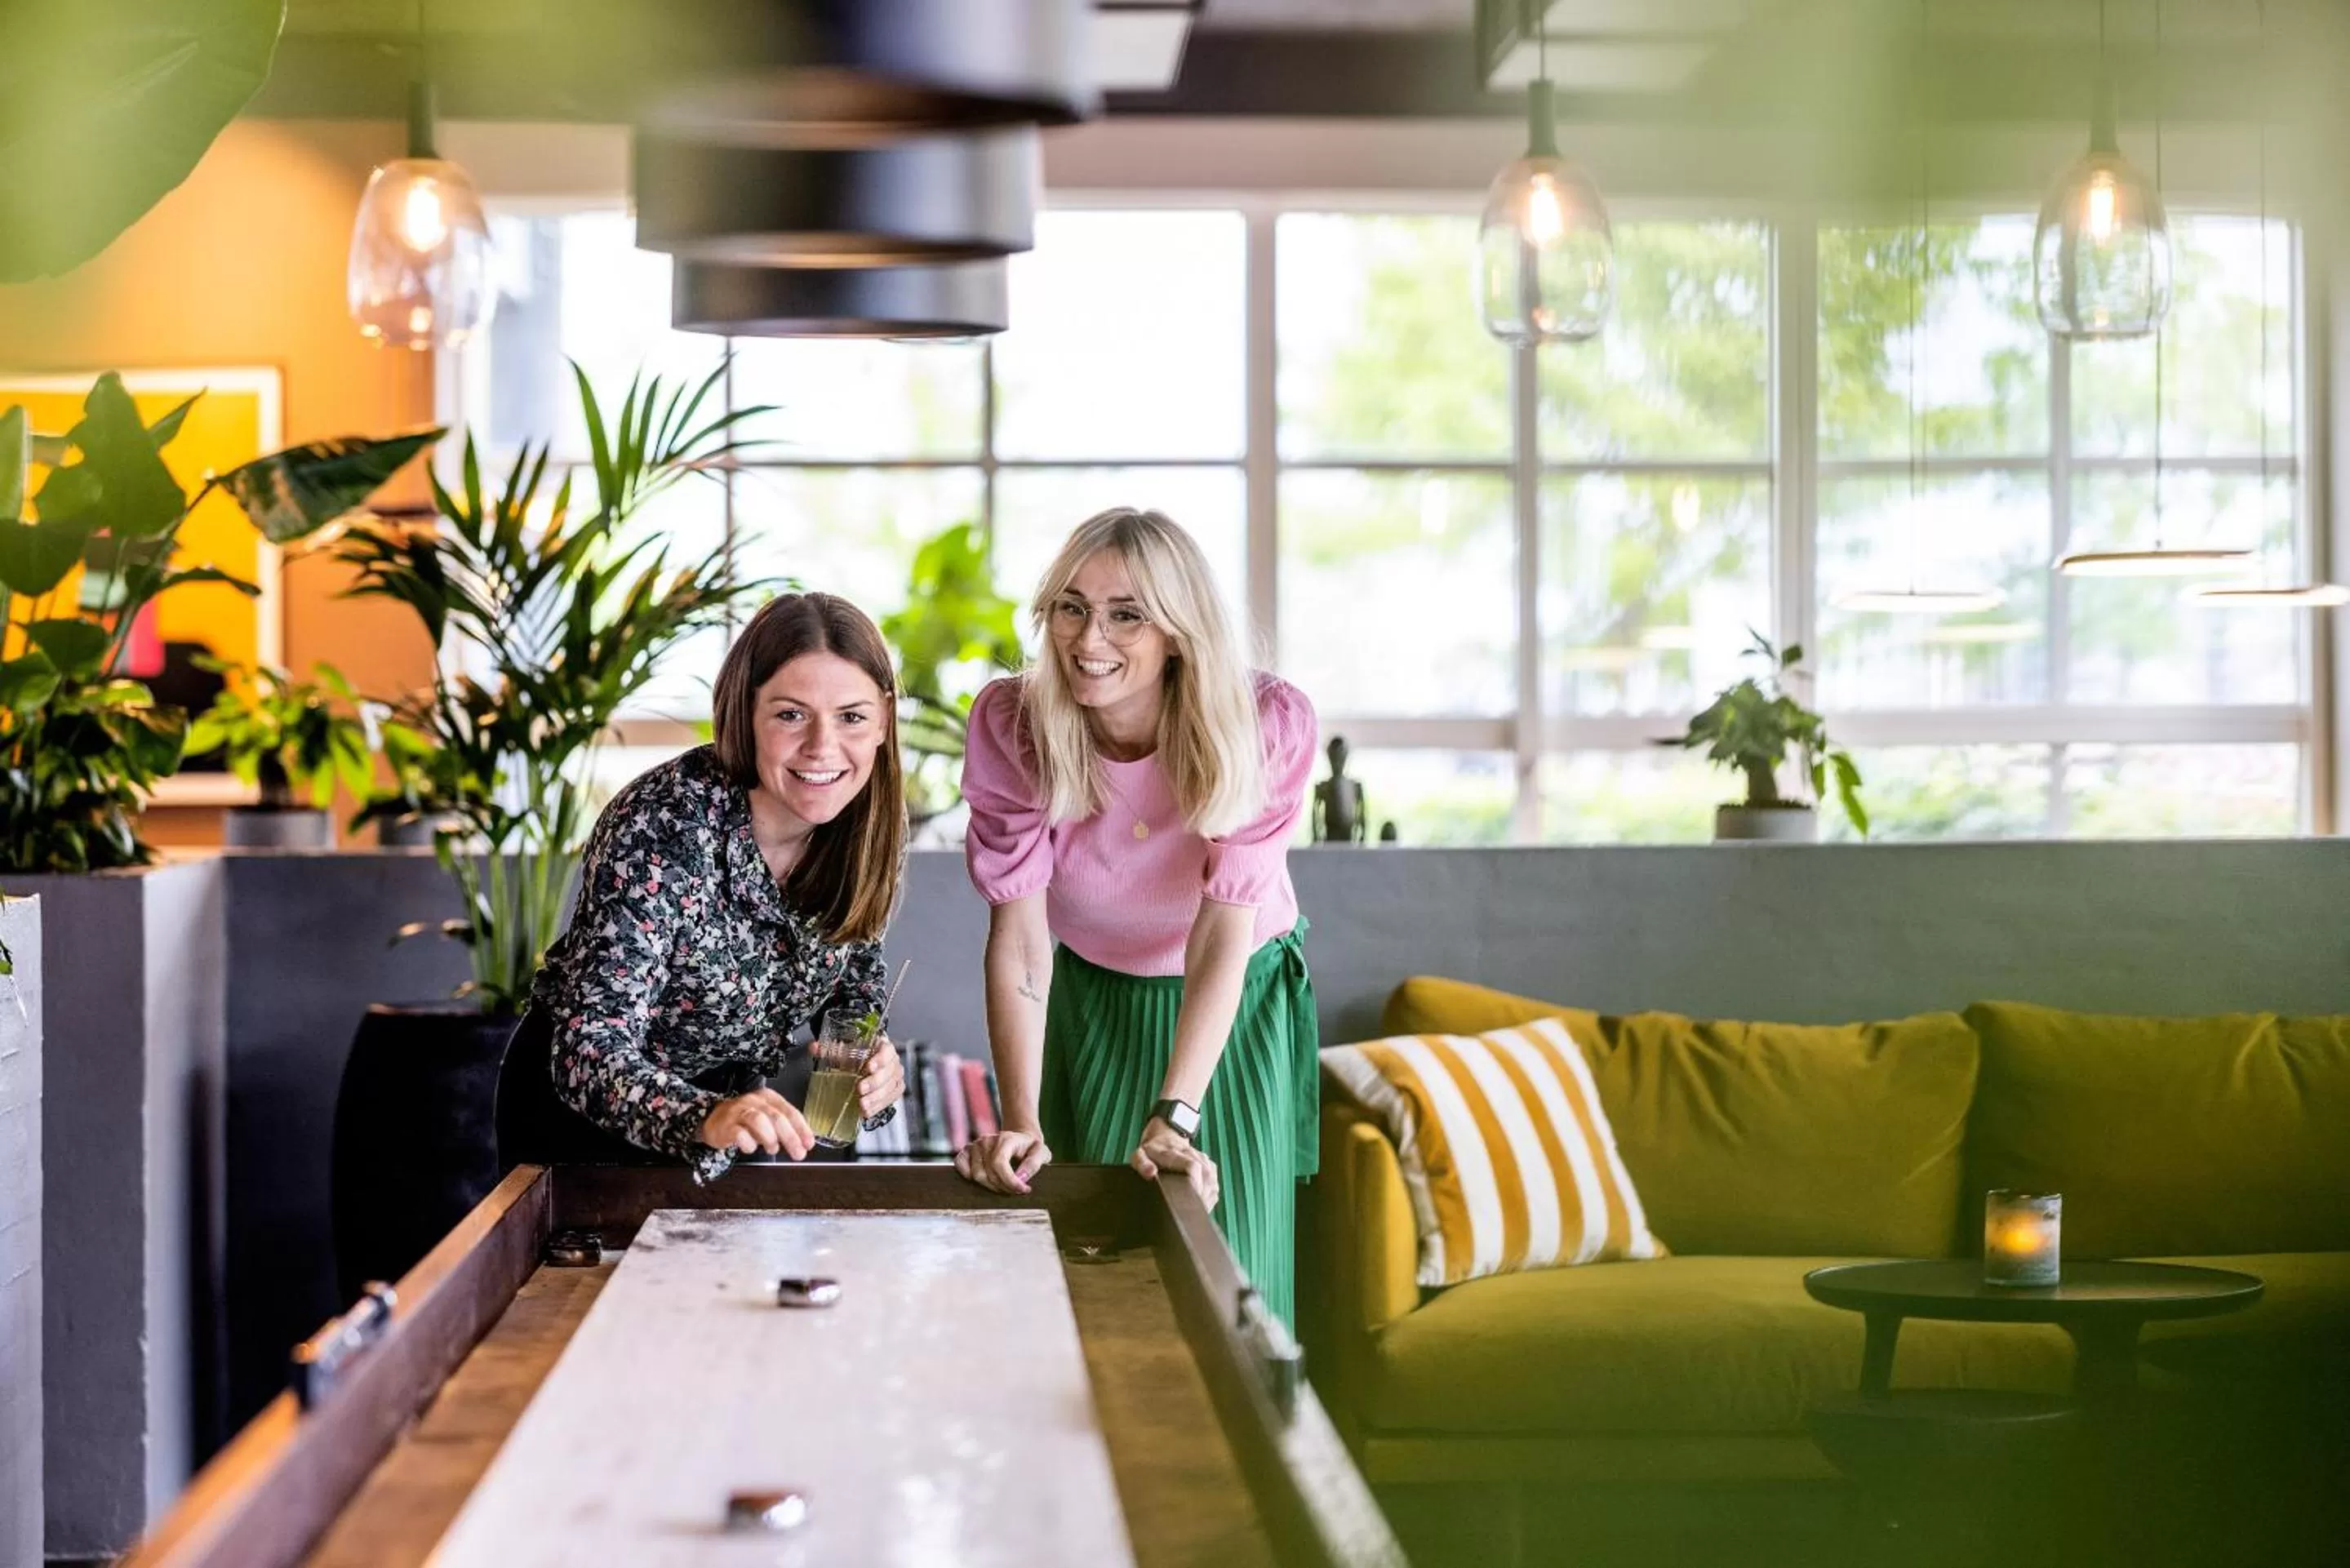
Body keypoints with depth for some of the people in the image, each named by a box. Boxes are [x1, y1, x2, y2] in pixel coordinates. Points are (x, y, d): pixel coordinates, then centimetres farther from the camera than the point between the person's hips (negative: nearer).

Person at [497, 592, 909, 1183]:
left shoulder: (869, 825, -15)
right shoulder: (662, 828, -32)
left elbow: (853, 985, 1)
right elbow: (591, 1053, -36)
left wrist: (875, 1060, -22)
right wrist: (703, 1118, -55)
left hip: (735, 1095, 5)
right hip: (584, 1111, -5)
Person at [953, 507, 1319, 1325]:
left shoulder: (1269, 723, -26)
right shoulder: (1009, 724, -21)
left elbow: (1225, 931, -28)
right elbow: (1018, 934, -23)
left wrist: (1172, 1119, -36)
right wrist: (1018, 1122, -34)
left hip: (1238, 1006, -1)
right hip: (1090, 1004, 1)